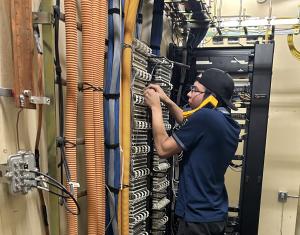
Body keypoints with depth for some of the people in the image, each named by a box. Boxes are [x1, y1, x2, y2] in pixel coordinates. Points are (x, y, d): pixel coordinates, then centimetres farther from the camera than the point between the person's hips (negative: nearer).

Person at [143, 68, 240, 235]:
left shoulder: (205, 116, -26)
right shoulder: (231, 124, 2)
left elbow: (163, 149, -19)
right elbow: (190, 125, 15)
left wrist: (155, 107, -10)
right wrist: (166, 100, 6)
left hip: (198, 217, -8)